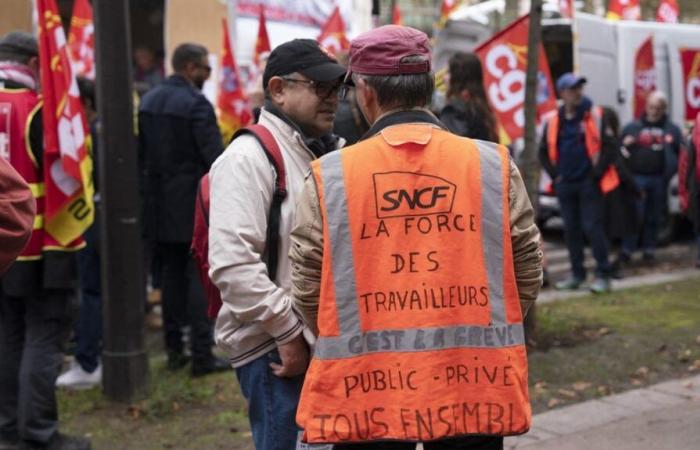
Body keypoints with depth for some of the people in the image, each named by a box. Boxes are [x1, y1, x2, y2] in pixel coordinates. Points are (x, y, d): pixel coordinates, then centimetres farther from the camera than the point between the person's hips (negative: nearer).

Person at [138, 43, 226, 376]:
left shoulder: (148, 101, 9)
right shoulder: (196, 104, -14)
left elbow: (140, 152, 13)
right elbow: (214, 157, -18)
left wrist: (150, 188, 17)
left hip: (159, 205, 7)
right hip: (194, 203, -7)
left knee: (171, 275, 13)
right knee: (200, 278, -2)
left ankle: (174, 350, 17)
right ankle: (202, 355, -1)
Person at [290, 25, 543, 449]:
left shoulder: (330, 176, -6)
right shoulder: (494, 164, -3)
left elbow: (307, 289, -1)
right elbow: (528, 274, 3)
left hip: (367, 387, -1)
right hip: (474, 386, 1)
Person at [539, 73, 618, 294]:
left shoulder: (595, 116, -4)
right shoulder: (554, 122, 7)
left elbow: (609, 147, -7)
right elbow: (544, 151, 15)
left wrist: (597, 172, -10)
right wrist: (555, 174, 6)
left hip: (589, 183, -4)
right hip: (565, 185, 5)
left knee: (592, 227, -6)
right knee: (571, 230, 9)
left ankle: (602, 275, 0)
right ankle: (577, 274, 18)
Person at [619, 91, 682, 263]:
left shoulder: (672, 129, 10)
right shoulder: (632, 127, 8)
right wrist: (624, 145, -13)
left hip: (659, 179, 2)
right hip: (637, 177, -1)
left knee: (654, 216, 7)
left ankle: (649, 250, 16)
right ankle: (627, 249, 0)